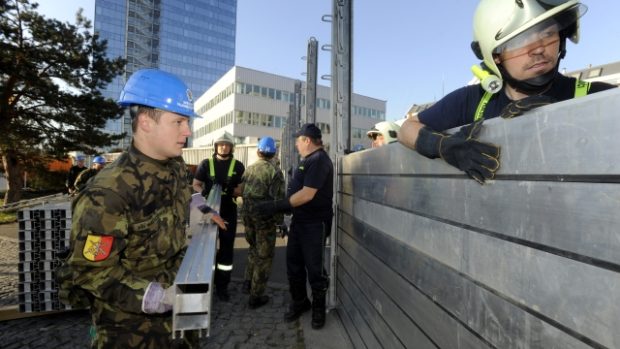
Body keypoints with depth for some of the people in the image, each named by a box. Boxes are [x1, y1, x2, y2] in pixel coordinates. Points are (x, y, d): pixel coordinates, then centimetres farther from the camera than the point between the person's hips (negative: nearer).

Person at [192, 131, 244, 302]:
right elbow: (195, 184, 5)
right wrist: (203, 191, -15)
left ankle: (222, 286, 20)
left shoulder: (238, 166, 2)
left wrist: (232, 191, -18)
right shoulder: (206, 164, 2)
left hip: (229, 213, 0)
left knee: (227, 249, 6)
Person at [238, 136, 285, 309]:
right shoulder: (274, 171, -12)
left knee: (253, 249, 26)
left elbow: (242, 192, 13)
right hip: (265, 218, -6)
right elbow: (278, 199, -16)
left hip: (247, 215, 6)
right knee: (264, 256, 7)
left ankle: (248, 283, 31)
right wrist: (280, 221, -8)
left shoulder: (249, 169, 7)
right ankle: (256, 296, 15)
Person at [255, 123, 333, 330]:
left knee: (314, 267, 5)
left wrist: (276, 206, -19)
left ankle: (318, 308, 26)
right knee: (294, 264, 15)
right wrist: (279, 207, 13)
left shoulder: (319, 160, -17)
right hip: (299, 221, 9)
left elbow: (306, 195, -24)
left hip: (315, 224, -9)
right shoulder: (308, 160, 14)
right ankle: (299, 302, 34)